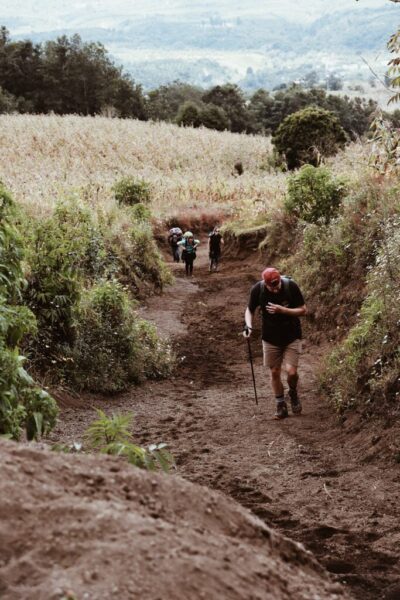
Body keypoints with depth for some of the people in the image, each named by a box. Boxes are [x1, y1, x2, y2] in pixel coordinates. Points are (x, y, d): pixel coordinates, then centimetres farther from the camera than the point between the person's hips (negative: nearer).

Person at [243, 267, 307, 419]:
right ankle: (280, 405, 27)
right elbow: (250, 310, -2)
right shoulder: (258, 289, -17)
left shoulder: (291, 286, -21)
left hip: (292, 337, -2)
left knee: (291, 371, -11)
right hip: (271, 338, 2)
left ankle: (293, 393, 22)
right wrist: (248, 324, -22)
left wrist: (282, 310, -28)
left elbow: (303, 310, -14)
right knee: (274, 372, 8)